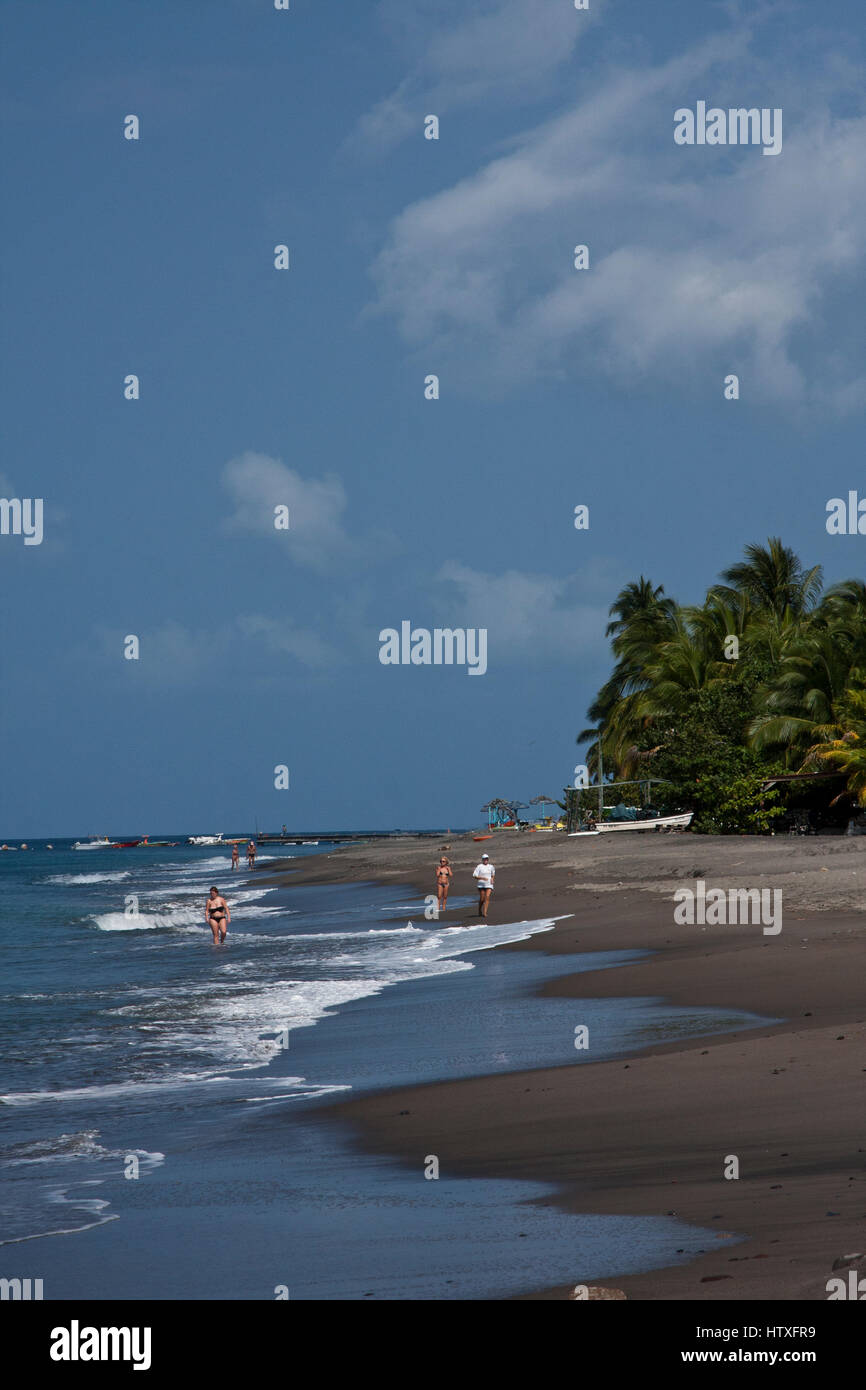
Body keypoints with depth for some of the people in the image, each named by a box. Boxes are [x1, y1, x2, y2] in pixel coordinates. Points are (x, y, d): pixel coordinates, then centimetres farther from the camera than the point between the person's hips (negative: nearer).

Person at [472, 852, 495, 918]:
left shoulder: (491, 866, 9)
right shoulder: (479, 866, -4)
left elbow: (493, 874, 27)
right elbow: (474, 876, -9)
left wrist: (492, 879, 6)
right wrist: (482, 878, -21)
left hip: (489, 885, 2)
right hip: (481, 885, -2)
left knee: (487, 897, -15)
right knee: (482, 899, 3)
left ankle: (484, 912, -17)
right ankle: (480, 912, 25)